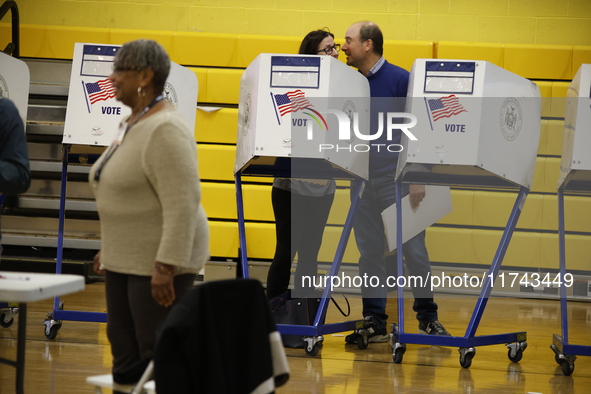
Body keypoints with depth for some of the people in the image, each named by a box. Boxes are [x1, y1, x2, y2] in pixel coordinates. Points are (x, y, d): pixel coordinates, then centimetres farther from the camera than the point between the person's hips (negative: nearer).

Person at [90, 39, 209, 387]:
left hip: (160, 261, -10)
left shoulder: (165, 129, -19)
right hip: (126, 260, 10)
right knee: (124, 349, 11)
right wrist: (110, 248, 22)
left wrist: (165, 266, -28)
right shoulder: (133, 124, 12)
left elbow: (183, 203, -25)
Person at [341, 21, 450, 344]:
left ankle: (428, 317, 7)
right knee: (370, 253, 5)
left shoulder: (400, 80, -5)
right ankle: (374, 321, 10)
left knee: (413, 250, -3)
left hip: (397, 178, -5)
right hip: (363, 181, 5)